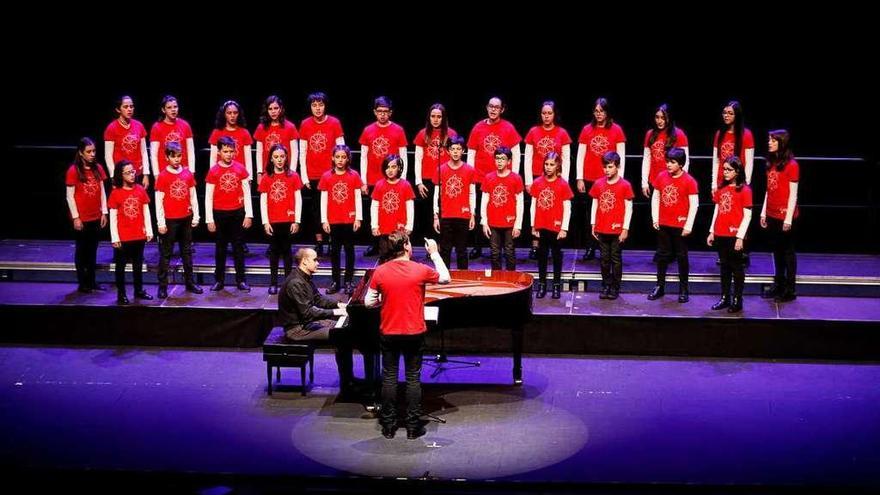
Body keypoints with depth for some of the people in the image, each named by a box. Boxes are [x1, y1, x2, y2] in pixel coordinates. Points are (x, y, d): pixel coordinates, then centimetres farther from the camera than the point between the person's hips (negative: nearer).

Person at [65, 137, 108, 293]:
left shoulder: (98, 168, 5)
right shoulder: (73, 171, -10)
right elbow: (70, 196, -9)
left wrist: (104, 212, 5)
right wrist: (75, 217, -12)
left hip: (96, 217, 5)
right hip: (81, 219, -5)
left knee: (93, 250, 12)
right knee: (81, 250, 6)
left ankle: (92, 281, 20)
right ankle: (82, 283, 13)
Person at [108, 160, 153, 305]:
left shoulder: (140, 190, 0)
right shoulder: (116, 193, -8)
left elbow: (146, 211, 6)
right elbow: (113, 217, -7)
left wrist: (149, 231, 4)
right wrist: (115, 238, -9)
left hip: (139, 236, 3)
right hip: (123, 237, -3)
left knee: (138, 264, 16)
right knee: (121, 266, 7)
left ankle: (139, 290, 29)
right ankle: (121, 294, 15)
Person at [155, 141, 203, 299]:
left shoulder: (187, 173, 3)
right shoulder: (162, 176, -8)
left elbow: (193, 196, 9)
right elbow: (159, 201, -8)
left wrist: (196, 216, 5)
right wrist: (161, 222, -11)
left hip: (186, 219, 4)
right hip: (169, 220, -4)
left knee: (187, 252, 14)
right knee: (166, 254, 2)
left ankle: (190, 282, 23)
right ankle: (162, 286, 7)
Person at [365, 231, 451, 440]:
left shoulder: (380, 272, -7)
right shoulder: (420, 270, -11)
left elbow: (369, 302, -3)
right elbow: (445, 278, 7)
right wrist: (434, 253, 14)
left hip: (389, 333, 1)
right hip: (414, 333, -1)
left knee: (389, 378, 10)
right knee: (413, 378, 7)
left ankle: (388, 426, 15)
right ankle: (413, 426, 11)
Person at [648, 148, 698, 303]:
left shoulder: (689, 181, -11)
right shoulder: (661, 176, 0)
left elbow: (694, 204, -10)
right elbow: (655, 198, 8)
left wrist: (688, 226, -12)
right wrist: (655, 219, 3)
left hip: (680, 225, -4)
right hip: (663, 224, 4)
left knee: (682, 256, 6)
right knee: (662, 255, 12)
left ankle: (684, 289, 15)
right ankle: (660, 286, 22)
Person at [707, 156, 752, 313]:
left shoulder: (744, 190, -8)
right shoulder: (721, 188, 9)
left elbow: (747, 216, -10)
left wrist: (740, 237, -14)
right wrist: (712, 231, 11)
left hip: (735, 236, -5)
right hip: (720, 235, 6)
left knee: (737, 267, 4)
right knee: (724, 266, 13)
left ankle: (737, 300, 10)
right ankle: (724, 297, 20)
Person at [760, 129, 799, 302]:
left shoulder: (791, 165, -12)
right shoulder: (771, 163, 9)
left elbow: (793, 194, -13)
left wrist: (788, 218, -15)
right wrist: (764, 212, 12)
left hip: (785, 216, -7)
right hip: (772, 215, 7)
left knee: (788, 252, 2)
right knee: (777, 250, 14)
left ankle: (790, 290, 9)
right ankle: (778, 285, 24)